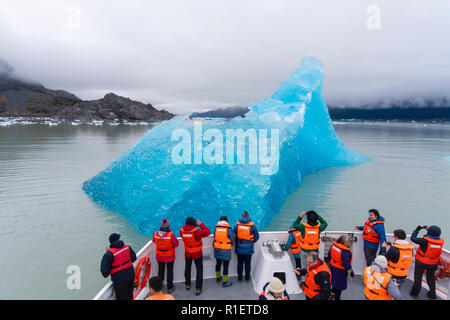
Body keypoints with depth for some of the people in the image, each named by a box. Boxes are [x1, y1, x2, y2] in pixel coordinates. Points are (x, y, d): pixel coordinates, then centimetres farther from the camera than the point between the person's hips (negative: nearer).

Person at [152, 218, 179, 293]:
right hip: (169, 257, -3)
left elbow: (153, 241, 3)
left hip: (159, 257, 3)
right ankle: (170, 287, 31)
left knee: (160, 271, 22)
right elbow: (176, 244, -17)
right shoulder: (171, 235, -31)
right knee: (169, 271, 17)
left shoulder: (155, 234, -20)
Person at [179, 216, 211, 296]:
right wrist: (201, 224, -18)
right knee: (199, 270, 12)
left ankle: (187, 285, 42)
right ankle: (198, 289, 14)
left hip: (187, 253, 4)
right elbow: (208, 232, -25)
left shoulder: (182, 230, -19)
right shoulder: (196, 231, -33)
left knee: (187, 268, 26)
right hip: (197, 253, -4)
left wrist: (193, 226, 0)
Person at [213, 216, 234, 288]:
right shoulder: (228, 229, -14)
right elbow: (232, 241, -7)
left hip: (217, 250, 4)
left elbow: (215, 238, 0)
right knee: (225, 266, 6)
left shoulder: (216, 228, -4)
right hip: (226, 251, -4)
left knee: (218, 264, 22)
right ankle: (224, 283, 15)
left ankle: (218, 278, 40)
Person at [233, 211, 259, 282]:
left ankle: (239, 277, 26)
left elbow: (234, 236, -2)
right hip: (249, 249, -1)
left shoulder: (237, 225, -9)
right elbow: (256, 237, -5)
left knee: (240, 263, 15)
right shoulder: (252, 226, -11)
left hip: (239, 248, 1)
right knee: (248, 263, 14)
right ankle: (247, 278, 26)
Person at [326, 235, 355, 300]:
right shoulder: (345, 252, -31)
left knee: (335, 281, 29)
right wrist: (351, 273, -11)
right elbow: (347, 264, -26)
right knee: (339, 285, 14)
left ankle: (332, 295, 42)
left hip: (332, 267, 7)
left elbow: (329, 255, 4)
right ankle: (336, 298, 31)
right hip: (340, 270, -7)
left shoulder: (333, 245, -10)